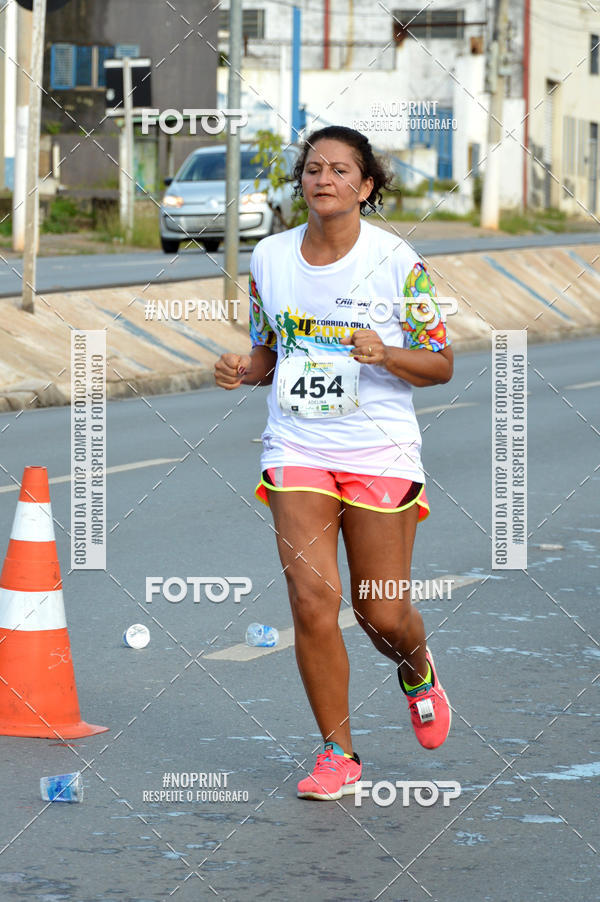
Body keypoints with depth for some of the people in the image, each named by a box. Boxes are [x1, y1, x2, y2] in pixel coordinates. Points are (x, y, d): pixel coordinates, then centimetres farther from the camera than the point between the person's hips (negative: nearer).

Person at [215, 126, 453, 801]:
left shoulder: (395, 261, -7)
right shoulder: (269, 258, 4)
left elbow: (440, 364, -2)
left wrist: (385, 353, -21)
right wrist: (243, 370, -5)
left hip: (380, 450, -2)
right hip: (296, 446, 2)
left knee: (381, 612, 1)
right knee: (311, 600, -10)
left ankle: (417, 671, 38)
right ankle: (337, 752, 3)